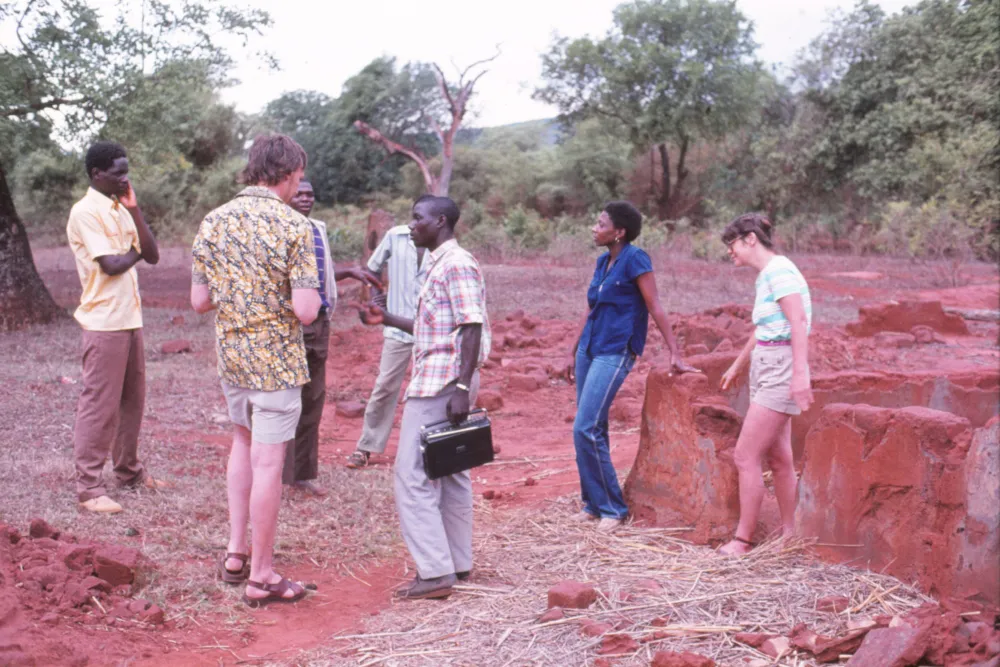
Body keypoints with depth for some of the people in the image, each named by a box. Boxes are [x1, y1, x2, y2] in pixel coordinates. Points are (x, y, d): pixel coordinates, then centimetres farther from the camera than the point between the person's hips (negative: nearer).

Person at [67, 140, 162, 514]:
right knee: (99, 404, -5)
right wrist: (134, 252, 0)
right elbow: (111, 265, -20)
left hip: (130, 318, 8)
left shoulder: (120, 210, 13)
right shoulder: (86, 212, -12)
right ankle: (88, 487, 1)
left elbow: (152, 256, 6)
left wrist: (135, 209, -2)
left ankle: (129, 470, 28)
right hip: (104, 322, -8)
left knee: (132, 399, 15)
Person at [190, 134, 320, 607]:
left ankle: (236, 552, 25)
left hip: (230, 354, 6)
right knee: (267, 461, 1)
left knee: (243, 441, 25)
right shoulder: (294, 227, -16)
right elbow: (306, 310, -20)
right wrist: (309, 291, 2)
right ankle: (261, 576, 10)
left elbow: (199, 301, 2)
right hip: (276, 359, -6)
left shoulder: (213, 222, 0)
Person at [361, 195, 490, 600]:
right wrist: (388, 319, 19)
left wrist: (462, 388, -25)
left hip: (440, 382, -11)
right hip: (440, 381, 11)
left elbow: (471, 327, -20)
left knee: (412, 476, -9)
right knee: (449, 473, 14)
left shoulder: (456, 264, -13)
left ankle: (435, 572, -8)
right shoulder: (439, 265, 18)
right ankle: (457, 564, 22)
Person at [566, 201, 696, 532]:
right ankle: (594, 504, 20)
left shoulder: (635, 259, -11)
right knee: (592, 430, 10)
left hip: (614, 354, -8)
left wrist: (675, 354, -15)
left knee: (586, 429, -13)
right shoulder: (602, 262, 11)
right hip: (589, 350, 8)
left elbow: (655, 307, -13)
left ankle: (611, 508, -2)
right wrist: (574, 352, 23)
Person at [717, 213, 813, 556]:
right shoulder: (765, 275, 15)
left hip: (781, 371, -9)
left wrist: (799, 373, -30)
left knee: (745, 456, -7)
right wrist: (737, 365, 41)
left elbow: (798, 321, -22)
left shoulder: (779, 270, -13)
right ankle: (789, 534, 20)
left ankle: (742, 539, 0)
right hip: (766, 369, 9)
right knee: (778, 458, 12)